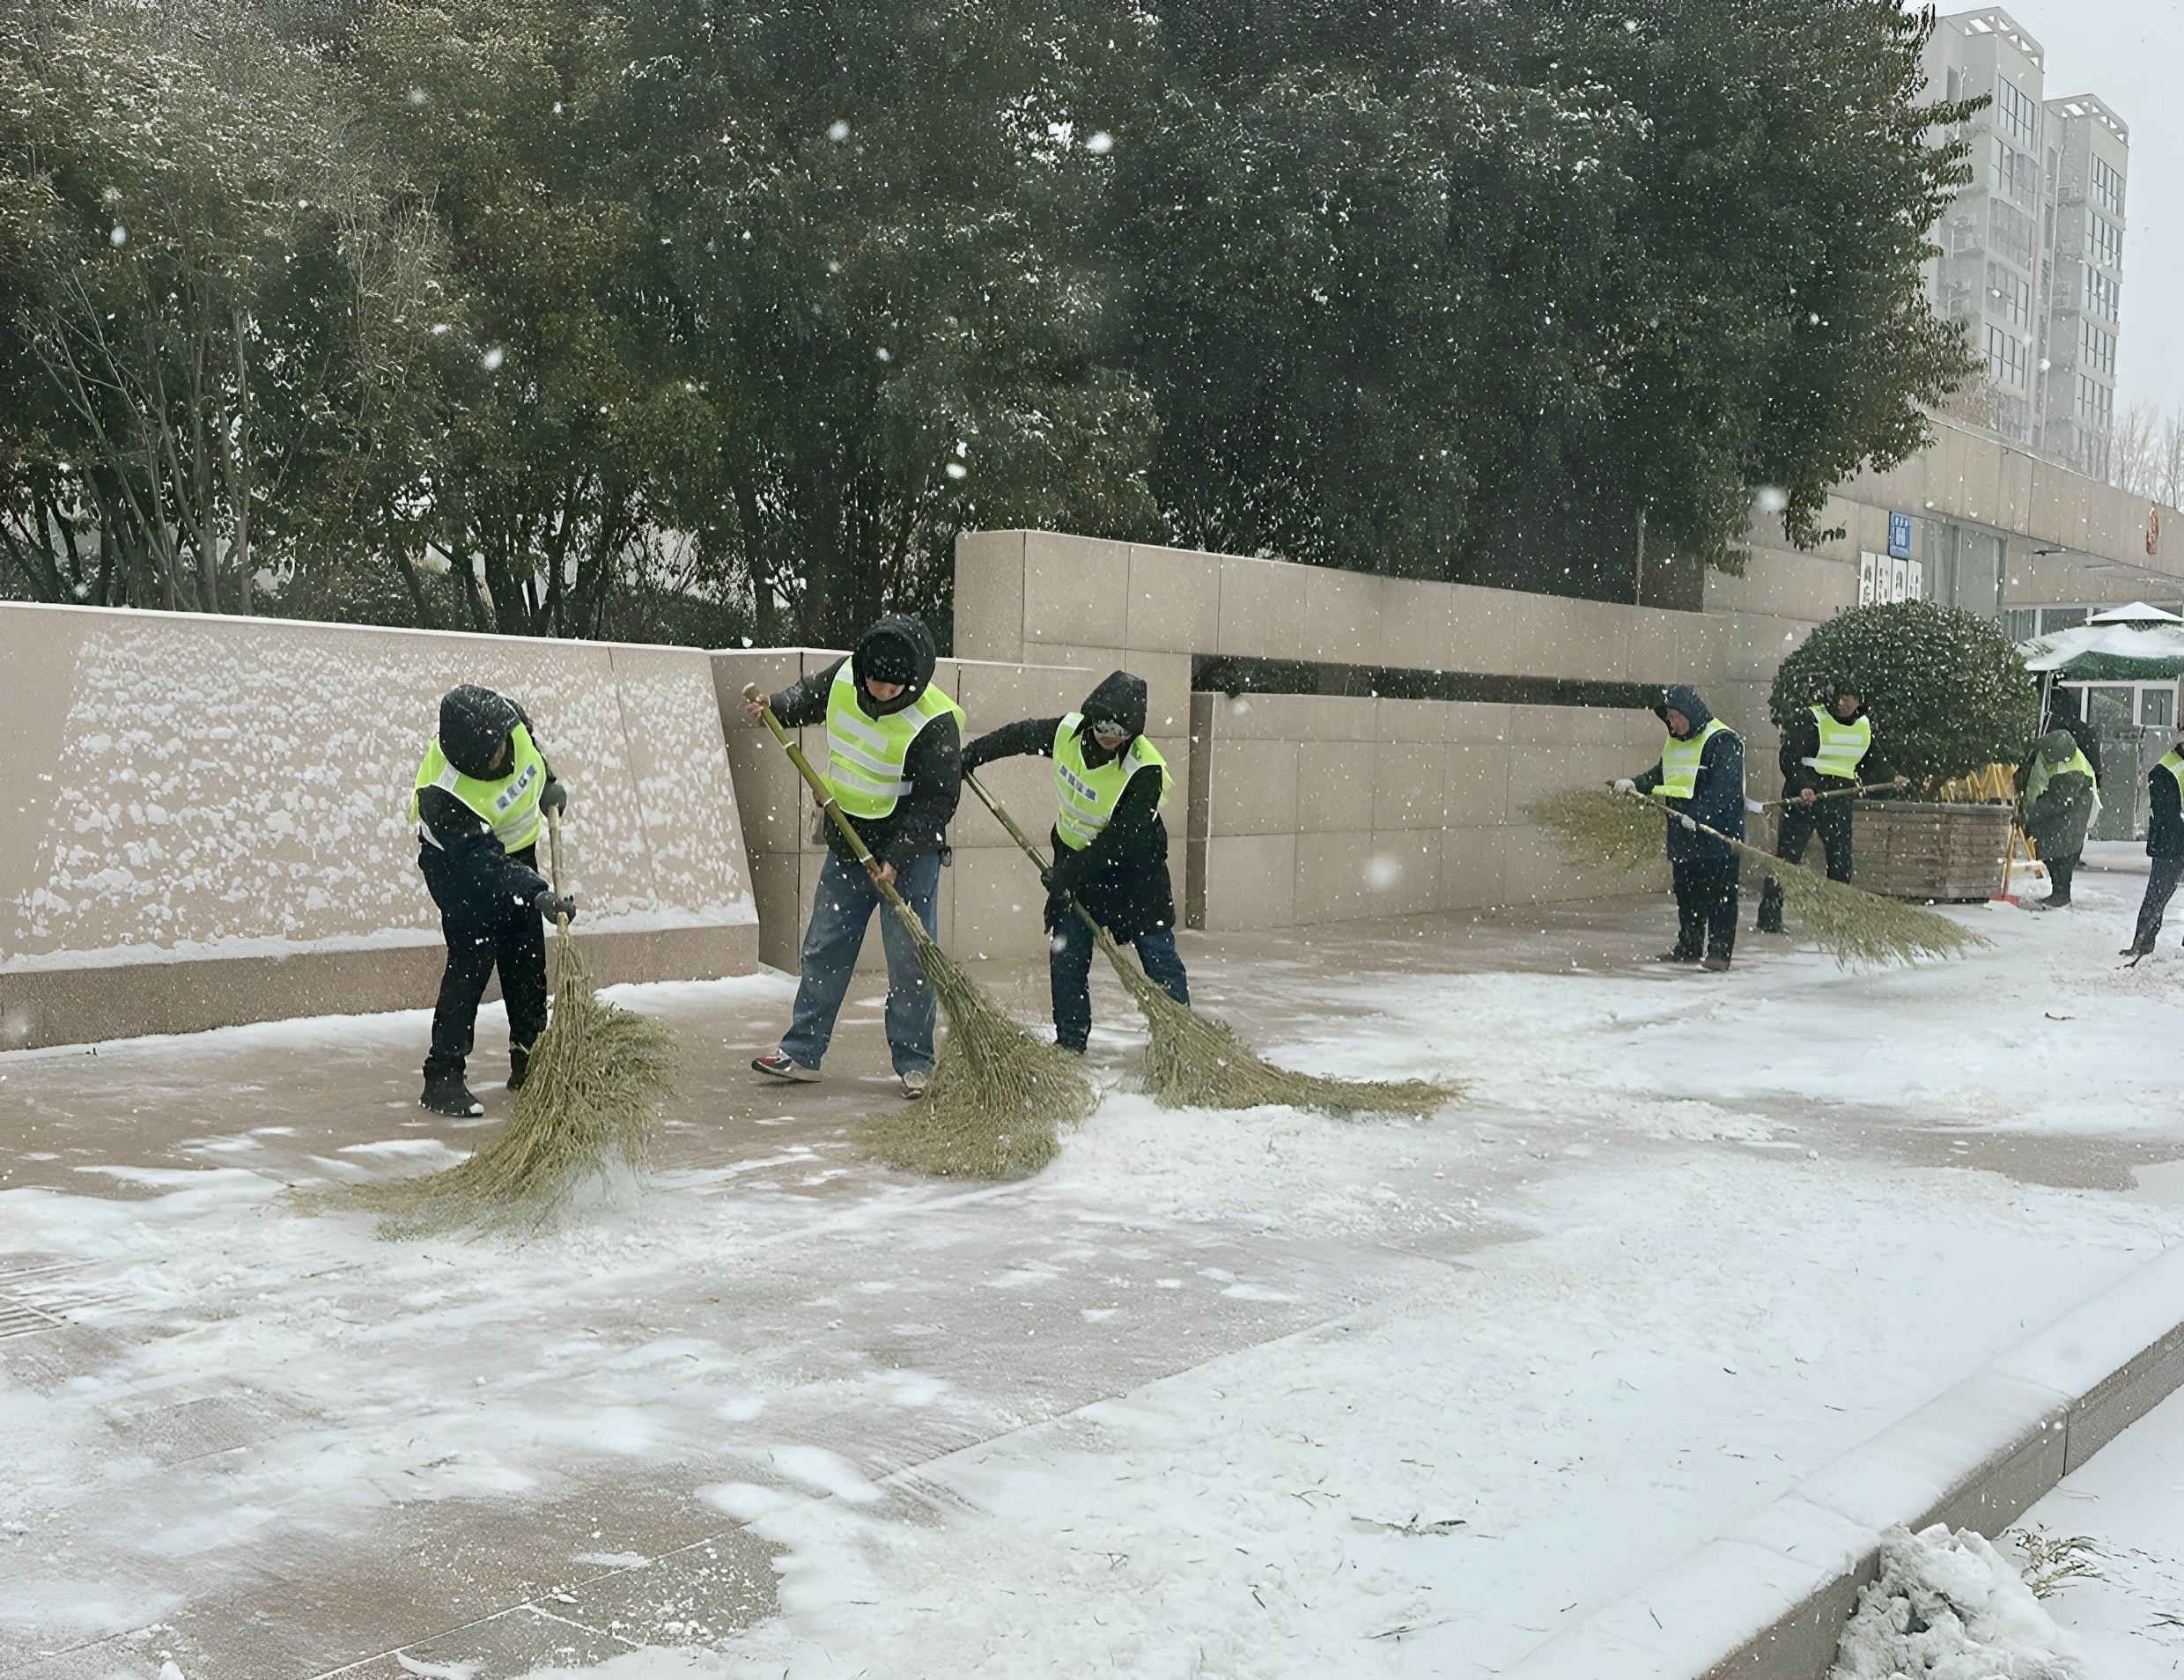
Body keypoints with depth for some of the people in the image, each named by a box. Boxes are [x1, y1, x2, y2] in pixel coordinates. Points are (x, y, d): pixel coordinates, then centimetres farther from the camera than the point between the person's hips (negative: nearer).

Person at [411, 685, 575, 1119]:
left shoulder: (509, 716, -22)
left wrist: (550, 783, 4)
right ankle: (443, 1077, -12)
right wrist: (538, 893, -47)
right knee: (472, 958, -17)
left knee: (527, 960, 9)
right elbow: (483, 863, -38)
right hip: (457, 862, -7)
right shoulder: (445, 794, -37)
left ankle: (529, 1063, 20)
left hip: (515, 849, 7)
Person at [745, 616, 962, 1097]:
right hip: (847, 845, 6)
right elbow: (809, 694, 17)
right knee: (823, 950, 10)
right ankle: (801, 1053, 20)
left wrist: (896, 858, -26)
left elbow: (936, 802, -21)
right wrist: (775, 707, -3)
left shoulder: (936, 724, -24)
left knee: (909, 960, -3)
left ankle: (914, 1064, 10)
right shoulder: (843, 679, -7)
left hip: (909, 851, -6)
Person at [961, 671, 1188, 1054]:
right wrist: (974, 753, 16)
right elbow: (1020, 735, 8)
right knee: (1066, 952, 2)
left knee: (1157, 949, -3)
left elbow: (1120, 839, -29)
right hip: (1075, 856, 5)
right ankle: (1070, 1041, 12)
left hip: (1133, 864, -4)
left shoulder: (1145, 771, -29)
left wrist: (1070, 874, -29)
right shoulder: (1067, 732, -14)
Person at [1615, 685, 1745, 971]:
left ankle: (1719, 950, -1)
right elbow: (1660, 775, 22)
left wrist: (1698, 814, -31)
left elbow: (1724, 788, -22)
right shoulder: (1675, 742, 15)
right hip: (1682, 830, 9)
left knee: (1719, 892, -4)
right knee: (1686, 891, 14)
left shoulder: (1723, 741, -14)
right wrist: (1634, 783, 4)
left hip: (1717, 830, -8)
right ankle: (1688, 946, 24)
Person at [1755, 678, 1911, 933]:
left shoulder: (1867, 727, 10)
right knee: (1787, 857, -7)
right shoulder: (1811, 719, -9)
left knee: (1841, 862, 8)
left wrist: (1892, 778, 4)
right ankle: (1769, 919, -5)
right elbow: (1788, 757, -13)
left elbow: (1869, 766, 21)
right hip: (1804, 797, -5)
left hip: (1840, 800, 6)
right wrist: (1802, 786, -26)